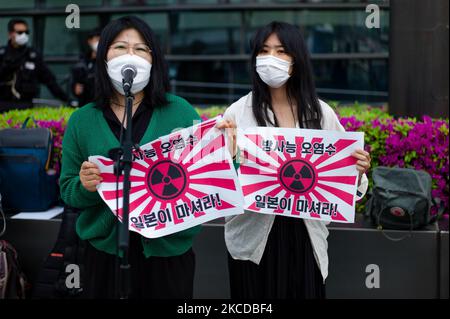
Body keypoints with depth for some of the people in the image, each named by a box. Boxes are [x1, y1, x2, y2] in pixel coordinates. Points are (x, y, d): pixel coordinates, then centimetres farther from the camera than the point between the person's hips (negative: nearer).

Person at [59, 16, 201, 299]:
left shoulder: (180, 112, -1)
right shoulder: (82, 121, 1)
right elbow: (68, 191, 4)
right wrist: (84, 186, -17)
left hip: (170, 251, -1)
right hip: (106, 252, 1)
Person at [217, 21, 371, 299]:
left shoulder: (321, 113, 4)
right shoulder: (238, 113, -3)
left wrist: (358, 171, -13)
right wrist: (227, 152, -24)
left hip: (305, 236, 2)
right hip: (254, 237, -2)